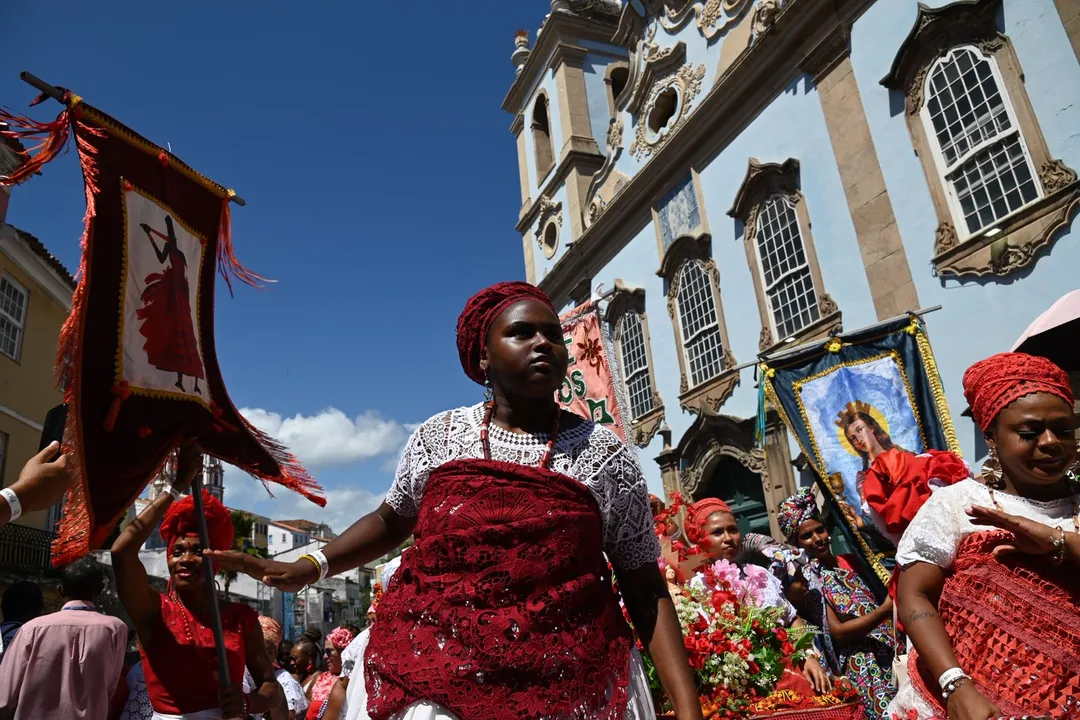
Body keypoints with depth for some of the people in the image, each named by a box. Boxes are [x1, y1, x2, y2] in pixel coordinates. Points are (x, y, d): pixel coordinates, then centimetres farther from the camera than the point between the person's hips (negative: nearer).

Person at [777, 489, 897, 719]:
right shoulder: (807, 579, -6)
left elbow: (876, 602, 17)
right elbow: (838, 631, -13)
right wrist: (885, 610, -20)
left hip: (892, 648, 5)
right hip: (862, 662, -5)